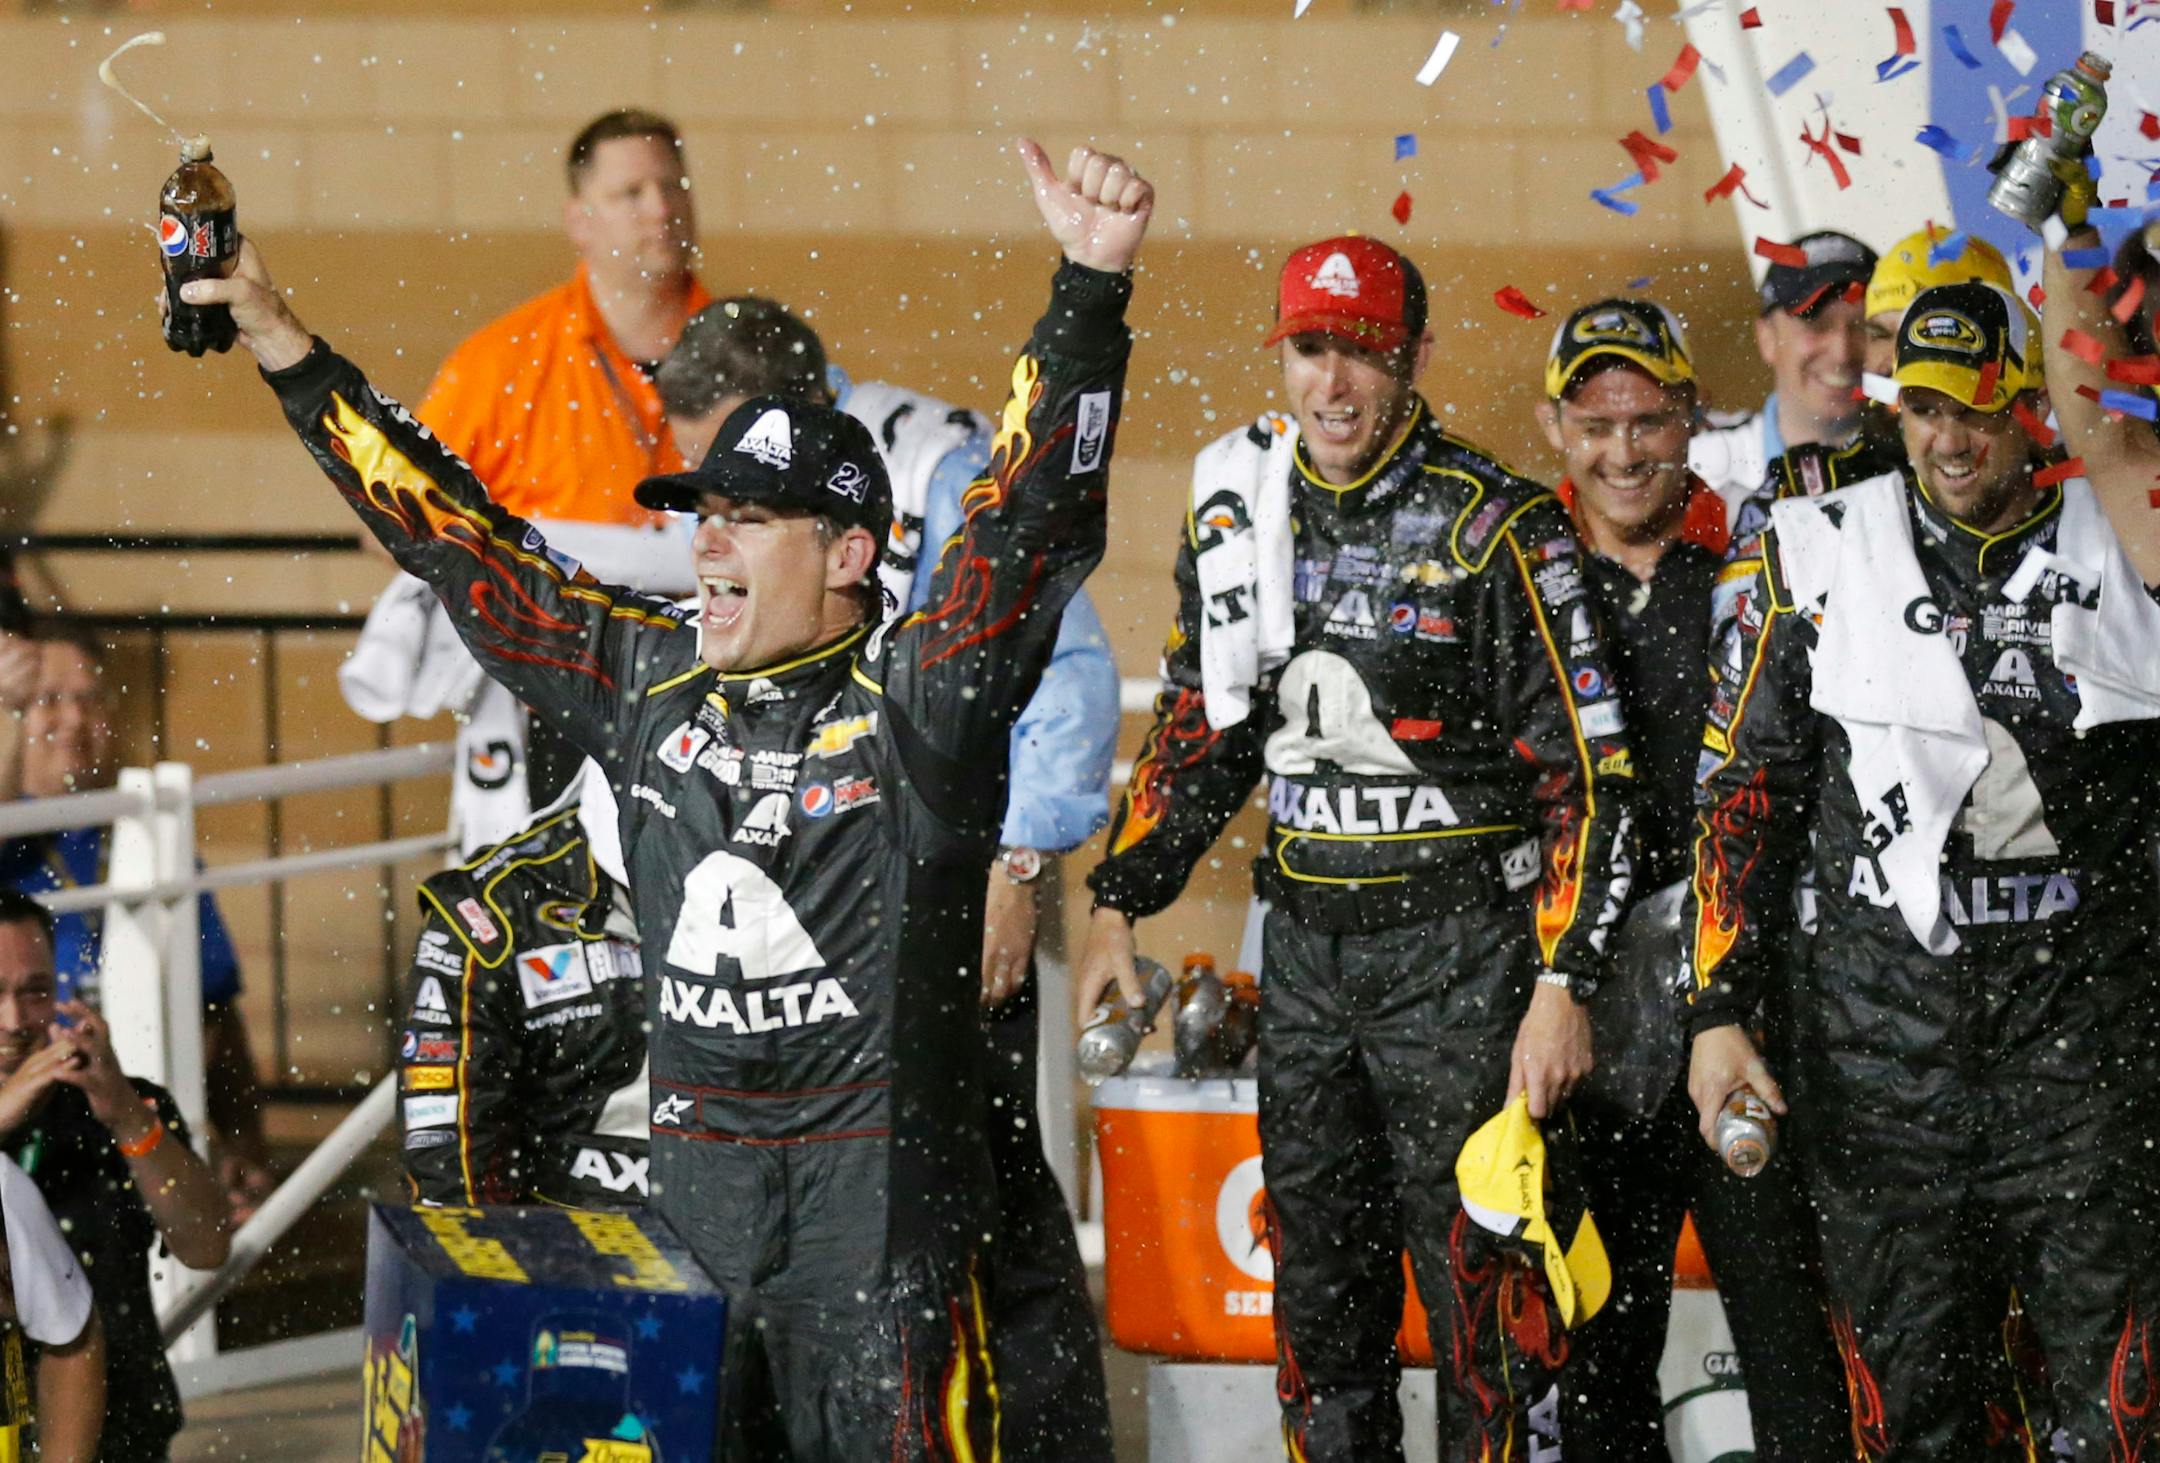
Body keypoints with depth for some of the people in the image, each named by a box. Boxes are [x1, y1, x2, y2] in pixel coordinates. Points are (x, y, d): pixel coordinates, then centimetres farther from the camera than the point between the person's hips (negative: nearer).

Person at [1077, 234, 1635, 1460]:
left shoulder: (1497, 529, -10)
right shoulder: (1240, 519, 8)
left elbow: (1585, 772, -10)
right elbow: (1198, 733, 20)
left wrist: (1563, 988, -16)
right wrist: (1120, 903, 11)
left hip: (1457, 946, -6)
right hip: (1305, 946, 6)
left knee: (1479, 1284, -8)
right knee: (1322, 1286, 9)